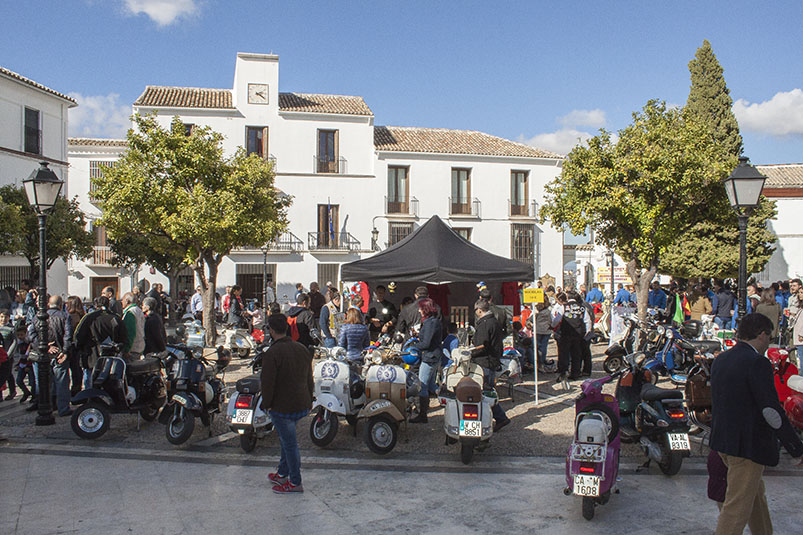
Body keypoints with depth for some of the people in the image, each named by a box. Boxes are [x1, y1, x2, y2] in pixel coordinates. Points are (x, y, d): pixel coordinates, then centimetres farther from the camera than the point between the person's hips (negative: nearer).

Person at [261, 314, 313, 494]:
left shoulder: (272, 353, -17)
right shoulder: (302, 349, 7)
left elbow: (268, 382, -18)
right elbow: (309, 379, 14)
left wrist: (267, 404, -5)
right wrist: (308, 402, 20)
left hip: (282, 407, -8)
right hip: (302, 406, 8)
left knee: (289, 443, 2)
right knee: (286, 438, 23)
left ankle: (295, 483, 13)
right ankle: (282, 474, 35)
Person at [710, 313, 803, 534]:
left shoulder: (720, 360, 8)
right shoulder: (757, 362, -18)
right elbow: (771, 410, -20)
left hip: (723, 441, 9)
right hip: (747, 445, -9)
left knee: (756, 494, 26)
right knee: (738, 508, -1)